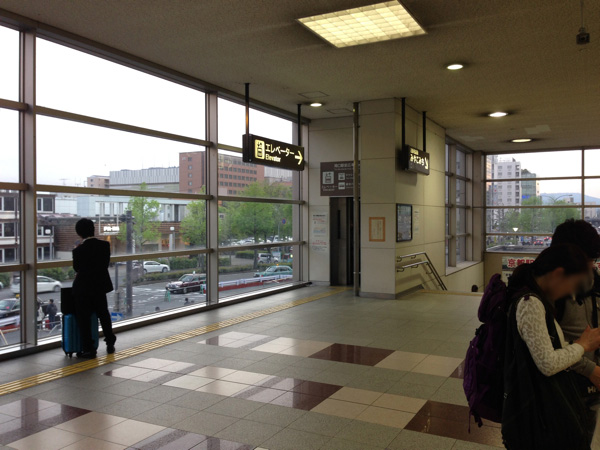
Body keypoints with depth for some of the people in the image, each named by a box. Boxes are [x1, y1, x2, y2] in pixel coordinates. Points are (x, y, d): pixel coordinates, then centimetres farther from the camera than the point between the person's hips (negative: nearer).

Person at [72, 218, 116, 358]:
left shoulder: (79, 250, -18)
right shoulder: (105, 245, -6)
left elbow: (77, 268, -3)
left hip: (83, 288, -5)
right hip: (101, 285, 5)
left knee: (84, 319, 7)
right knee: (103, 314, 20)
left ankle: (88, 349, 11)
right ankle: (110, 343, 29)